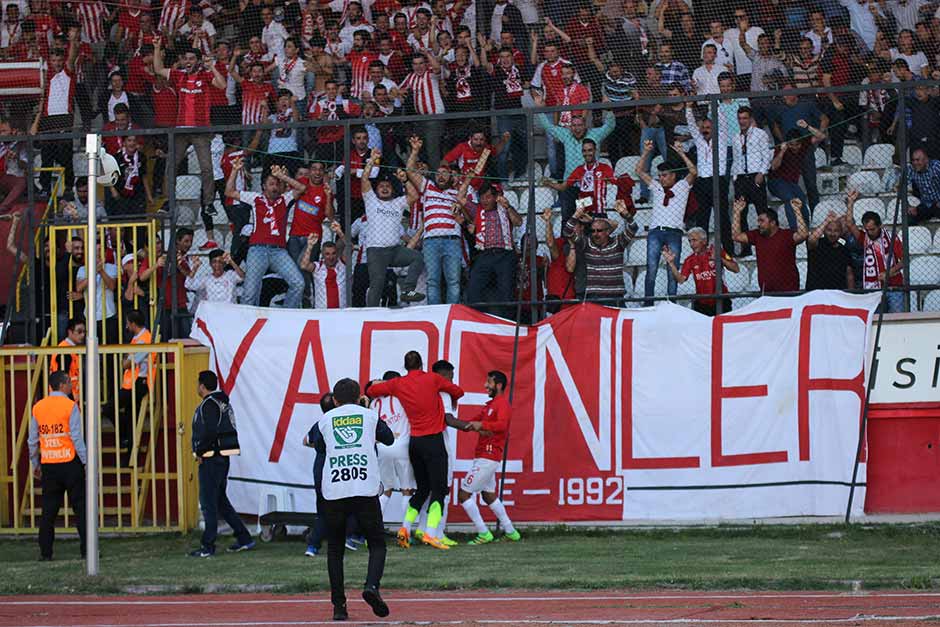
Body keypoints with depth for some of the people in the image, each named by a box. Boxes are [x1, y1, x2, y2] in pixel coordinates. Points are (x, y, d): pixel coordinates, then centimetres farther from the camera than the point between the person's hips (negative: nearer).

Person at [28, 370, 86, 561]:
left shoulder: (37, 408, 6)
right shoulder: (70, 406, -9)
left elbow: (33, 440, 10)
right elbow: (76, 437, -12)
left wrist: (35, 464, 20)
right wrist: (86, 462, -6)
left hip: (48, 465, 4)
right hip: (70, 461, -4)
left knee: (49, 509, 9)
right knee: (80, 507, 2)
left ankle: (45, 552, 7)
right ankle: (87, 550, -1)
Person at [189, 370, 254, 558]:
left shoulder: (208, 405, -14)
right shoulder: (224, 402, 16)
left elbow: (208, 431, -24)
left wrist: (201, 452, -13)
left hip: (211, 458, -10)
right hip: (223, 457, 10)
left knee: (208, 502, -5)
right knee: (220, 501, 17)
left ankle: (208, 546, -4)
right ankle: (244, 539, 17)